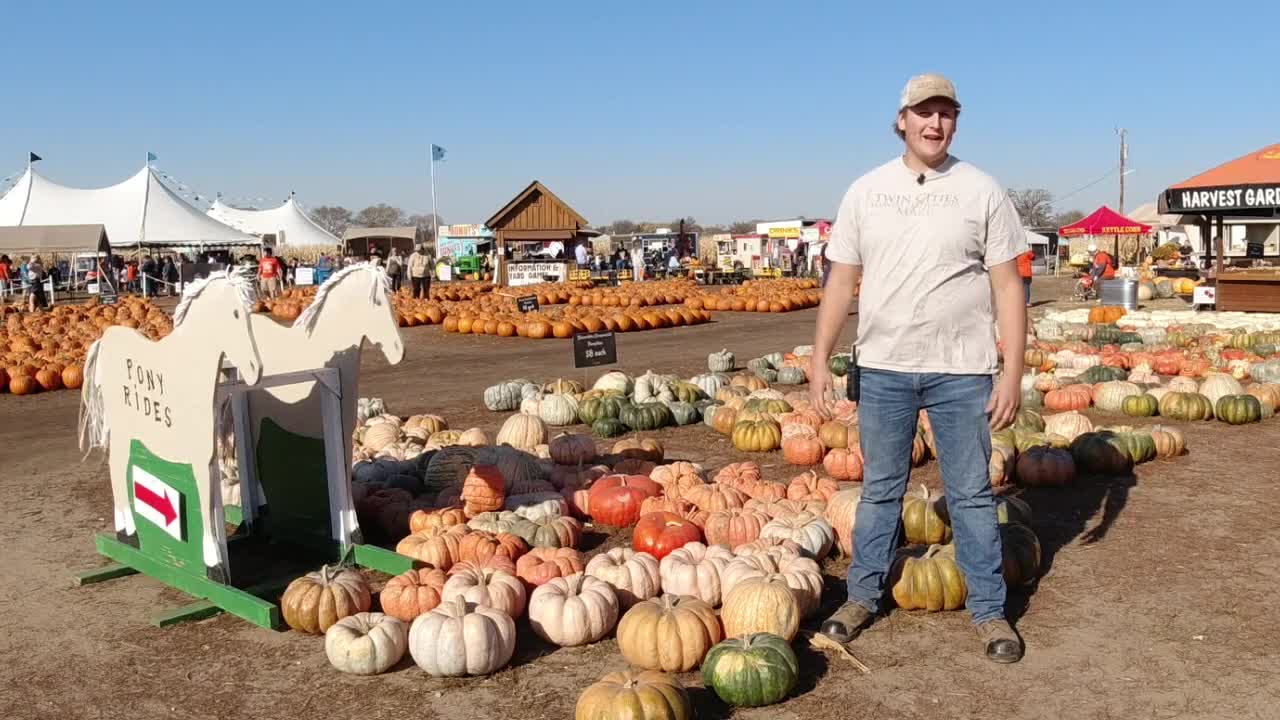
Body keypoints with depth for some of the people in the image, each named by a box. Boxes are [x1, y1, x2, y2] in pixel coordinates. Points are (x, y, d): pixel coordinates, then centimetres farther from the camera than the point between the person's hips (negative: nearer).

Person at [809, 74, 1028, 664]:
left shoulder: (982, 190, -1)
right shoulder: (866, 191, 4)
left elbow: (1007, 288, -2)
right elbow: (841, 281, 5)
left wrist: (1012, 373, -8)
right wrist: (820, 359, 0)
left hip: (962, 372, -1)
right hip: (882, 370, 2)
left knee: (971, 494, 8)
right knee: (880, 489, 13)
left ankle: (988, 609, 22)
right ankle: (863, 596, 27)